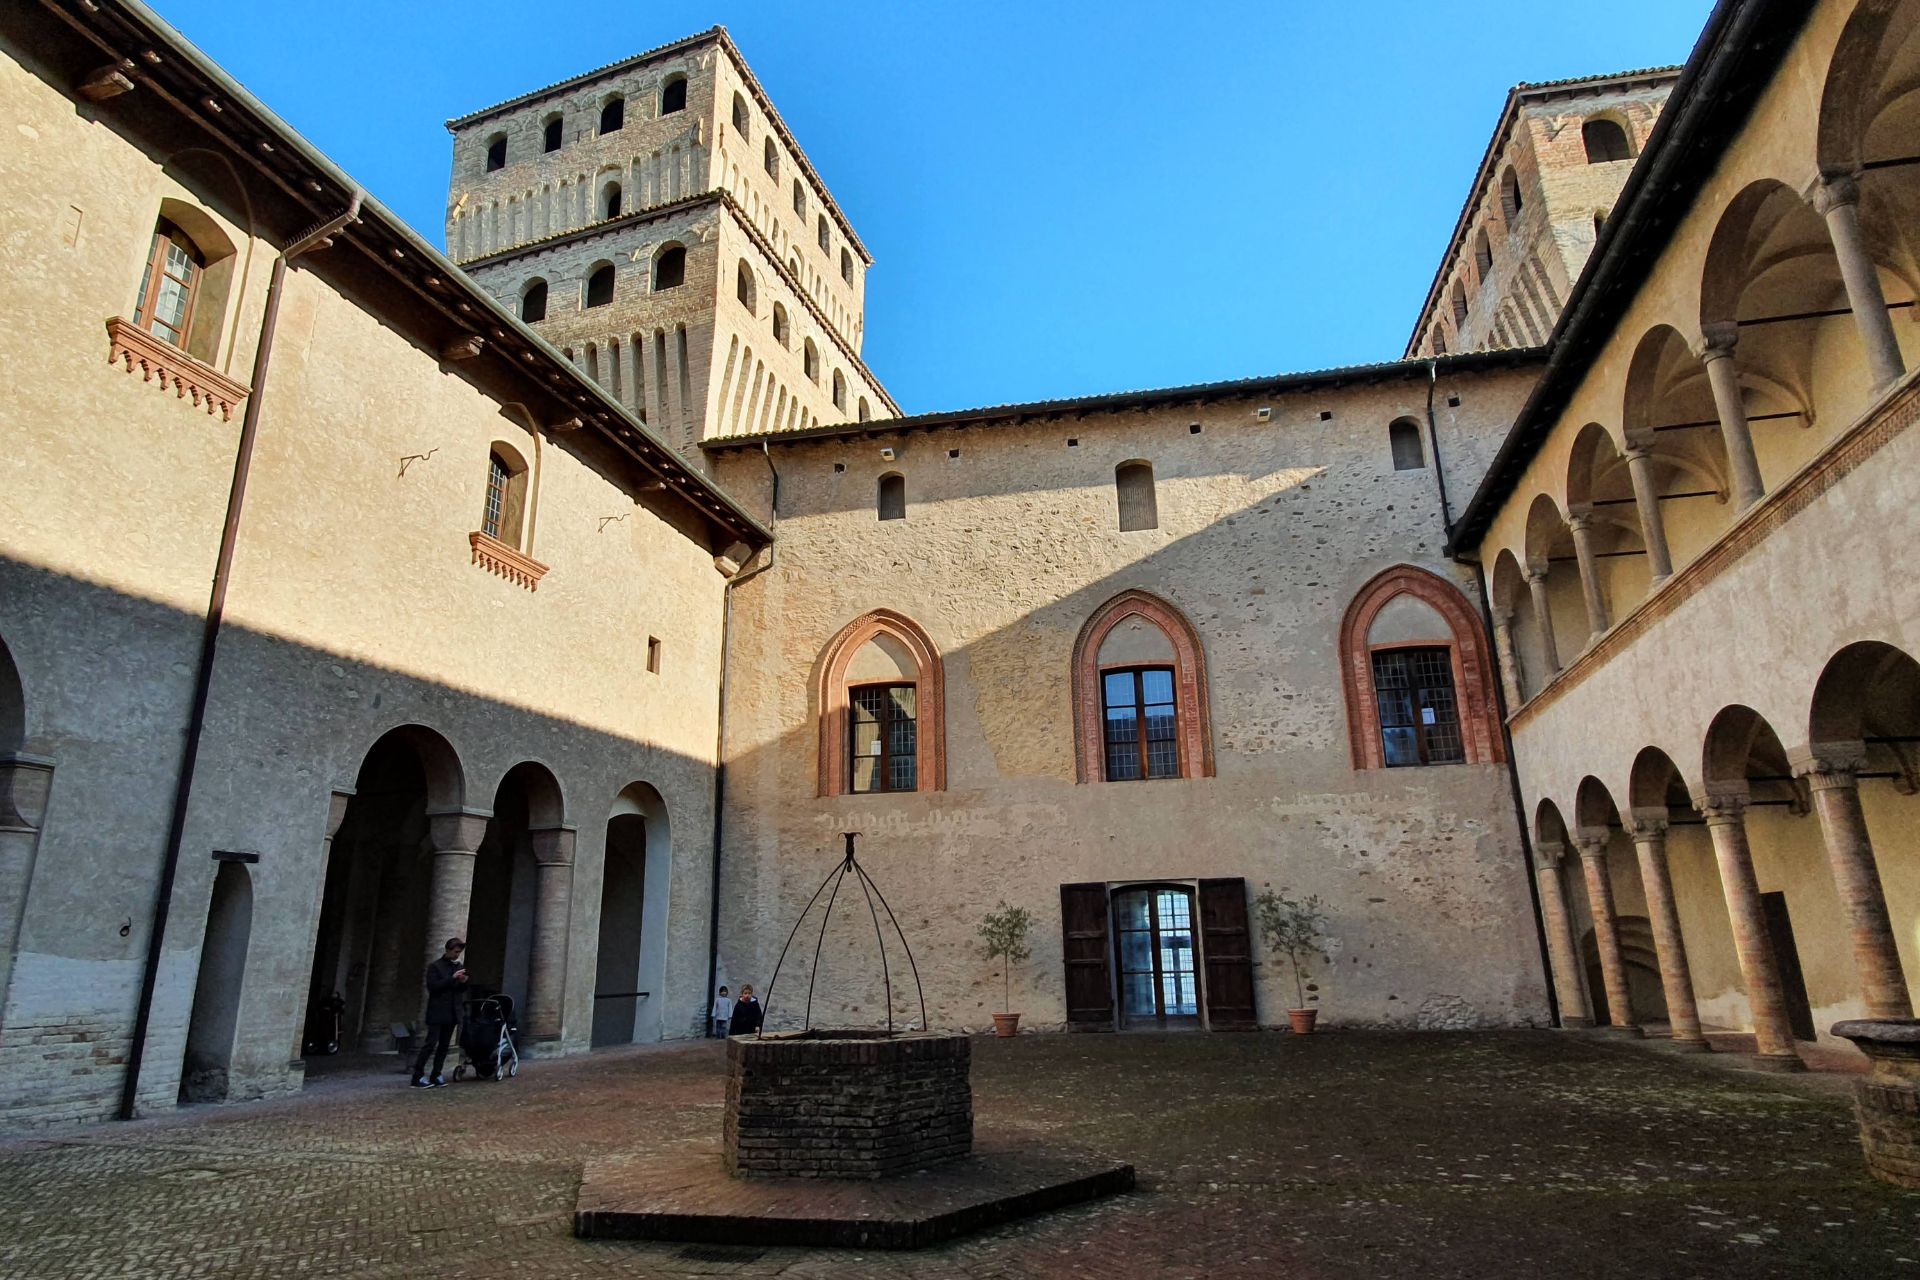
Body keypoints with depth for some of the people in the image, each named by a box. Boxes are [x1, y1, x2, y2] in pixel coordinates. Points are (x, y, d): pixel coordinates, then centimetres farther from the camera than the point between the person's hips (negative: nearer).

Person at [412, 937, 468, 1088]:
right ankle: (418, 1077, -6)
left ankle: (436, 1076, 11)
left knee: (444, 1046, 7)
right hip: (437, 1013, -6)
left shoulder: (459, 967, 14)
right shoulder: (435, 966, -3)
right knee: (430, 1044, -9)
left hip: (451, 1013, 6)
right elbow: (432, 986, -15)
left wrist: (463, 982, -2)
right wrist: (452, 978, -21)